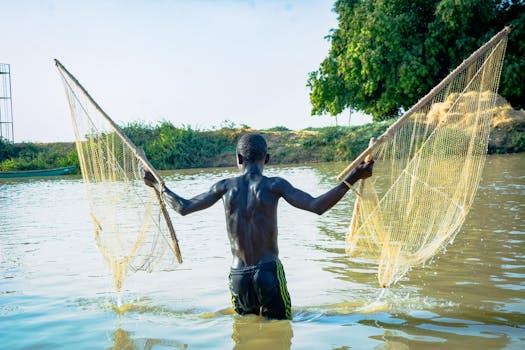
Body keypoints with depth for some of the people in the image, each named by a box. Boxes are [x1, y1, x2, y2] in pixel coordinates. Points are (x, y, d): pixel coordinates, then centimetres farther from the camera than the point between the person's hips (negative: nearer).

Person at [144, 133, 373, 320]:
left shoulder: (226, 186, 2)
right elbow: (317, 206, -15)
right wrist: (351, 180, -12)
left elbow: (183, 207, 8)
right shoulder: (274, 185, -6)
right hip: (268, 271, -3)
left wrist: (158, 185, 23)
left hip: (238, 276, 3)